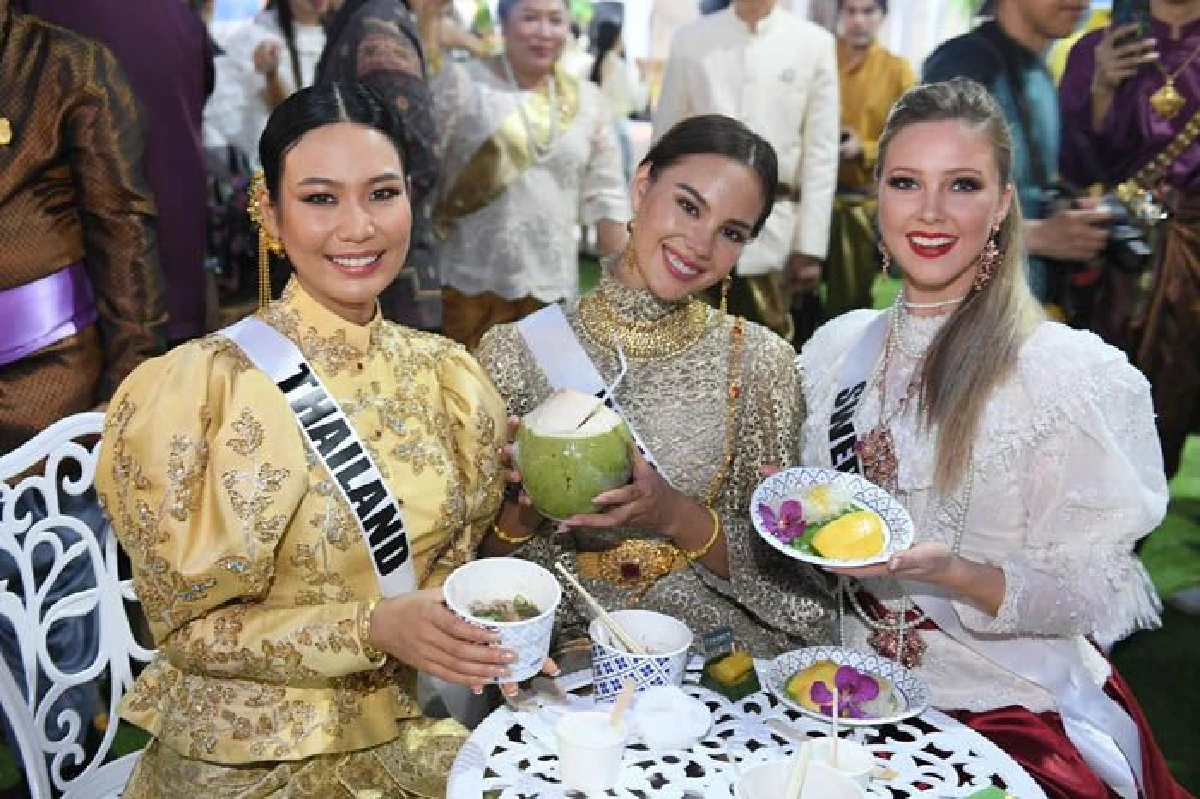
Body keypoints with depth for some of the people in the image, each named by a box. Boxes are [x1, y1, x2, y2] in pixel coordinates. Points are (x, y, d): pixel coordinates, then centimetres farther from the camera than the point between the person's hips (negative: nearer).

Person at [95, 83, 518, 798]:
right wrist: (373, 628, -23)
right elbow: (189, 625, -10)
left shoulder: (448, 375, -2)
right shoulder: (192, 389, -16)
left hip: (411, 732, 3)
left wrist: (485, 639, -11)